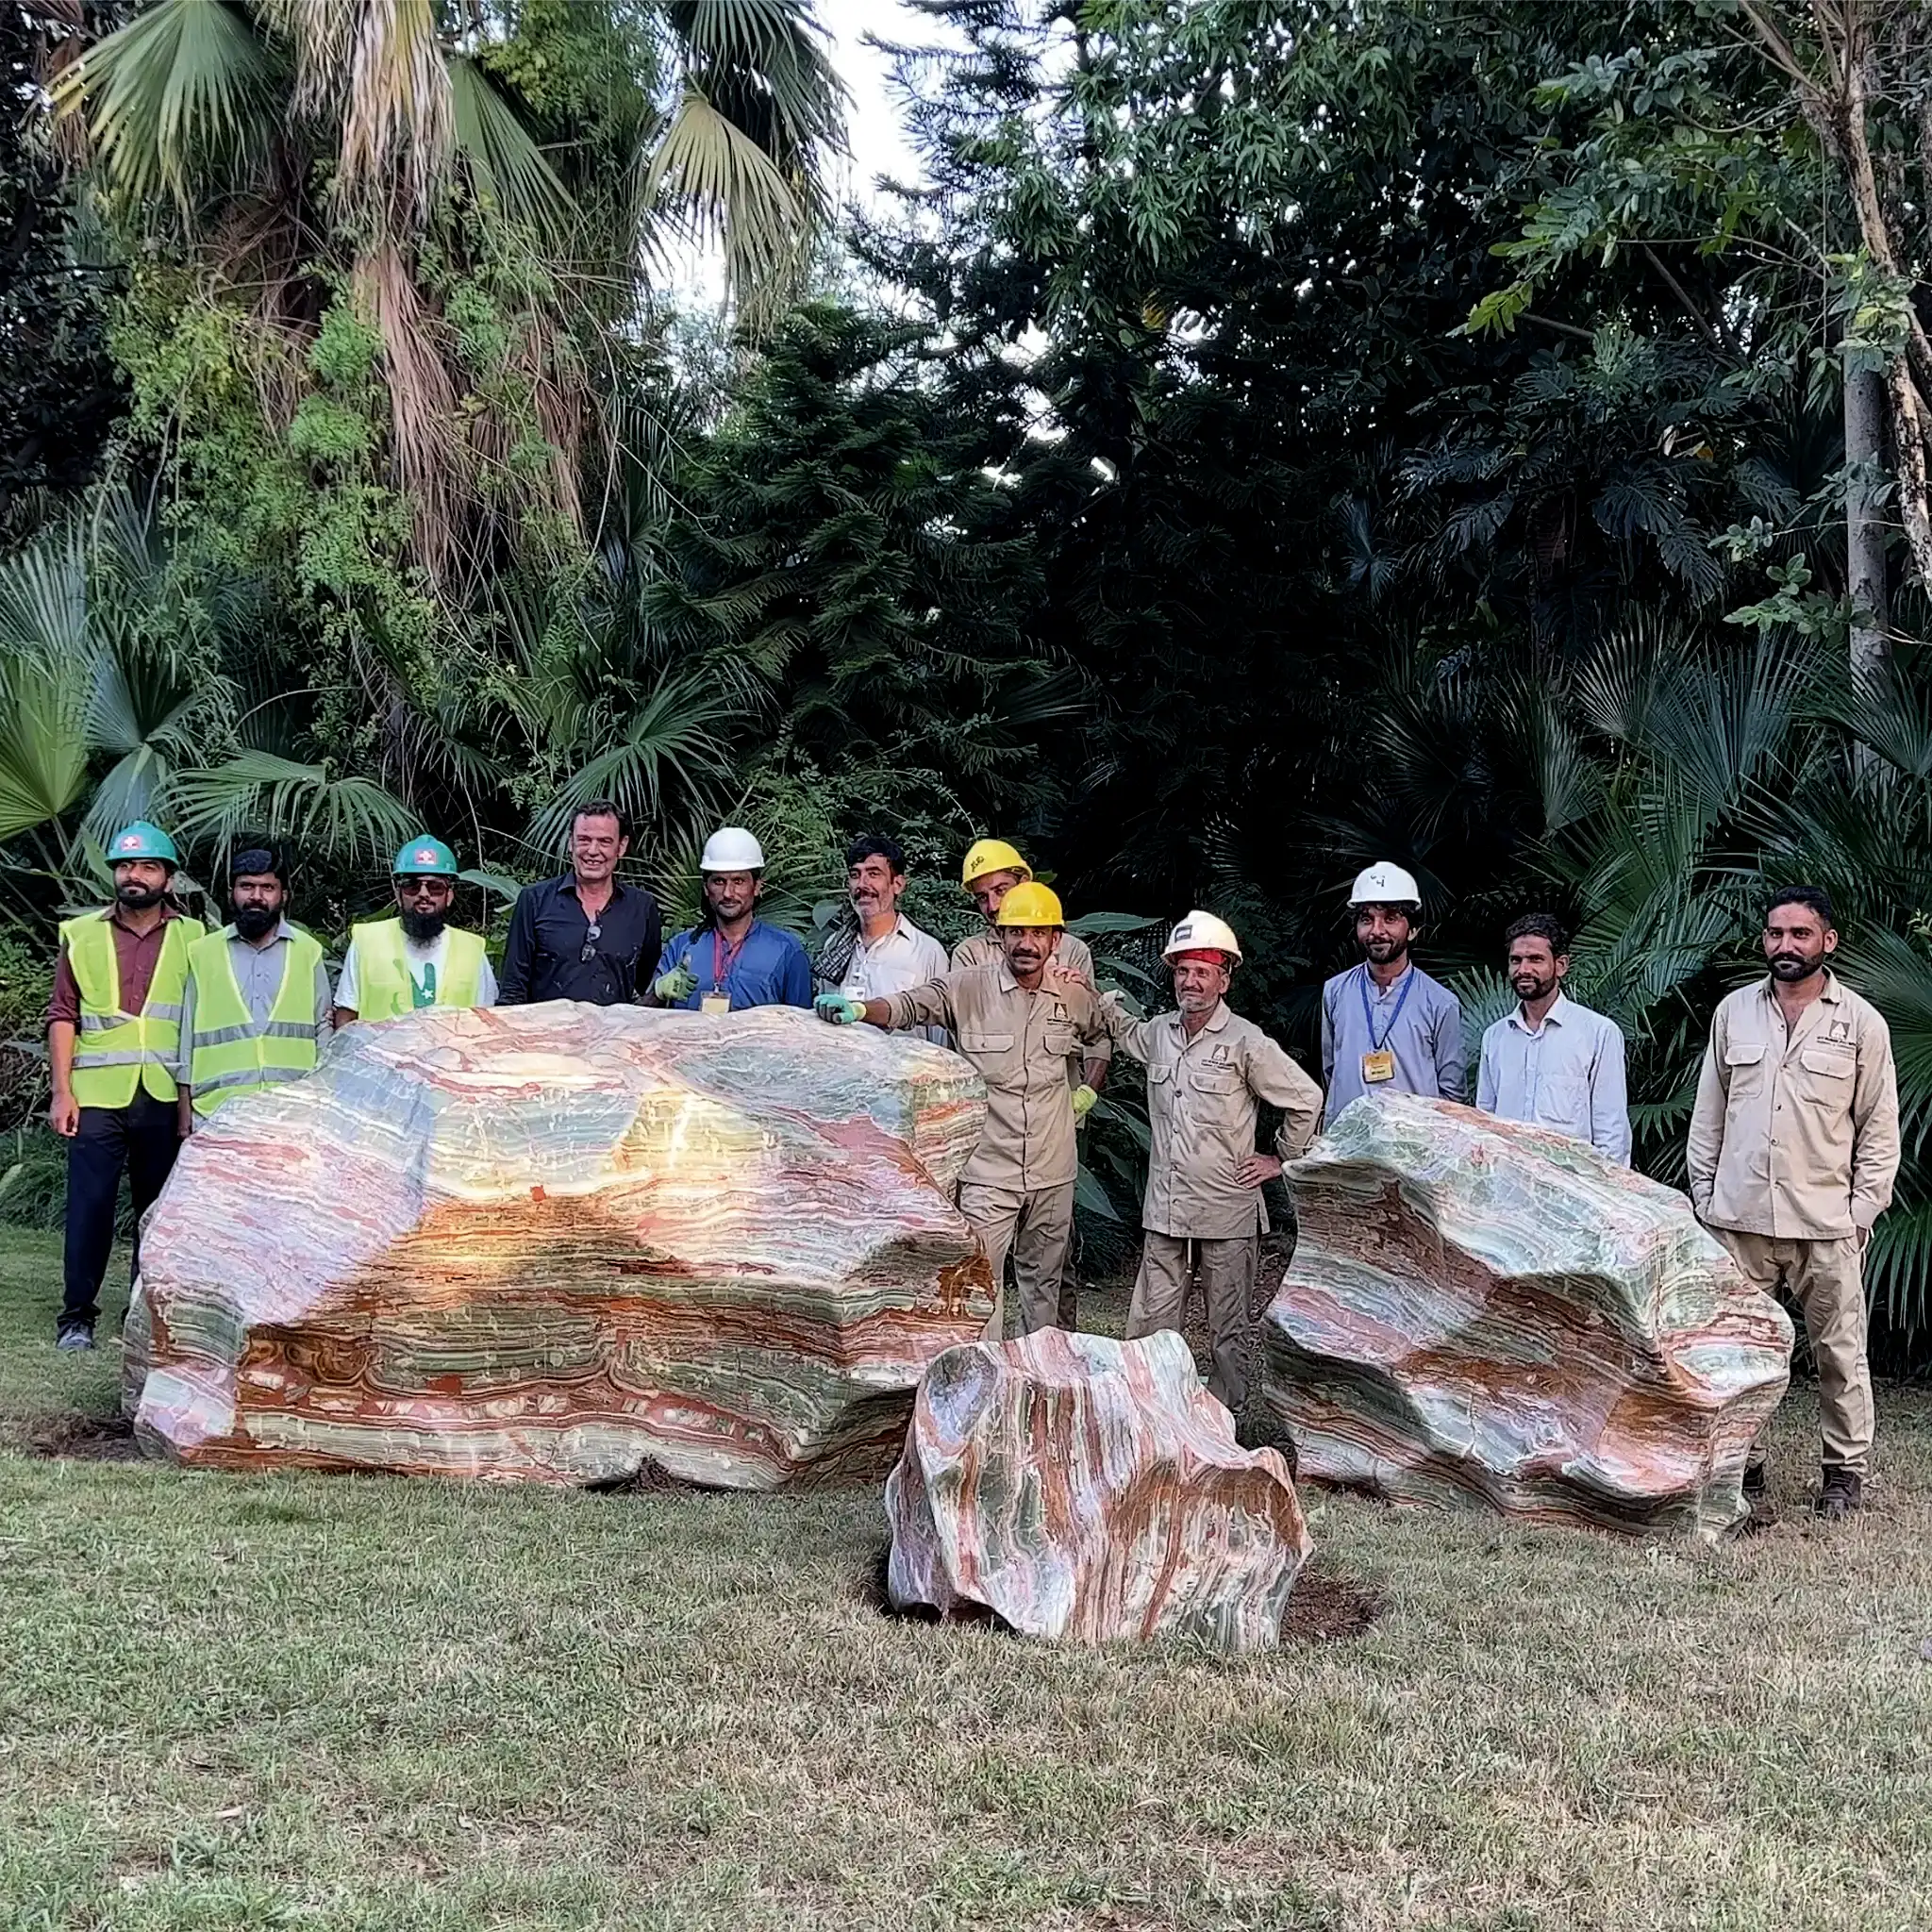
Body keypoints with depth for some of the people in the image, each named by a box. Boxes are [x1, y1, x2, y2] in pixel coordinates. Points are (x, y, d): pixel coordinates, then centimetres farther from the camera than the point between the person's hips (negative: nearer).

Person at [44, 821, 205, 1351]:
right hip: (96, 1096, 0)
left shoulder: (191, 939, 7)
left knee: (158, 1208, 6)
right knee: (89, 1205, -3)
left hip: (165, 1099, 1)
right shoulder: (82, 935, 8)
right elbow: (63, 1016, 5)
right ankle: (76, 1315, 5)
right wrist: (61, 1091, -3)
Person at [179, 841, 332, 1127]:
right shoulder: (202, 953, 11)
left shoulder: (308, 952, 12)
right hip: (216, 1111, 0)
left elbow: (322, 1030, 13)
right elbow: (187, 1035, 12)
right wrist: (185, 1108, 7)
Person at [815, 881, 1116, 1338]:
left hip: (1053, 1174, 3)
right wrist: (859, 1008, -35)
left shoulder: (1075, 997, 3)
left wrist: (1089, 1090, 16)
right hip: (988, 1174, -3)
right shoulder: (968, 989, -7)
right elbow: (908, 1006, -18)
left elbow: (1109, 1035, 23)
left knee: (1045, 1282, 16)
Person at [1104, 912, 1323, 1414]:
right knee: (1149, 1324, 5)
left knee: (1229, 1329, 6)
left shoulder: (1245, 1043, -8)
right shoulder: (1158, 1033, 7)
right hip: (1164, 1209, 4)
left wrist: (1280, 1158, 3)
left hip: (1227, 1211, -4)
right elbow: (1124, 1032, 31)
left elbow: (1306, 1099, -2)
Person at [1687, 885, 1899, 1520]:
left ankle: (1845, 1470, 16)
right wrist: (1703, 1194, 9)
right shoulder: (1733, 1012, 10)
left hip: (1827, 1223, -2)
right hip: (1739, 1217, 2)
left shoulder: (1861, 1022, 2)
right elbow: (1708, 1113, 14)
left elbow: (1880, 1127, 4)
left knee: (1839, 1351, 3)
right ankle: (1742, 1464, 16)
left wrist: (1863, 1210, -2)